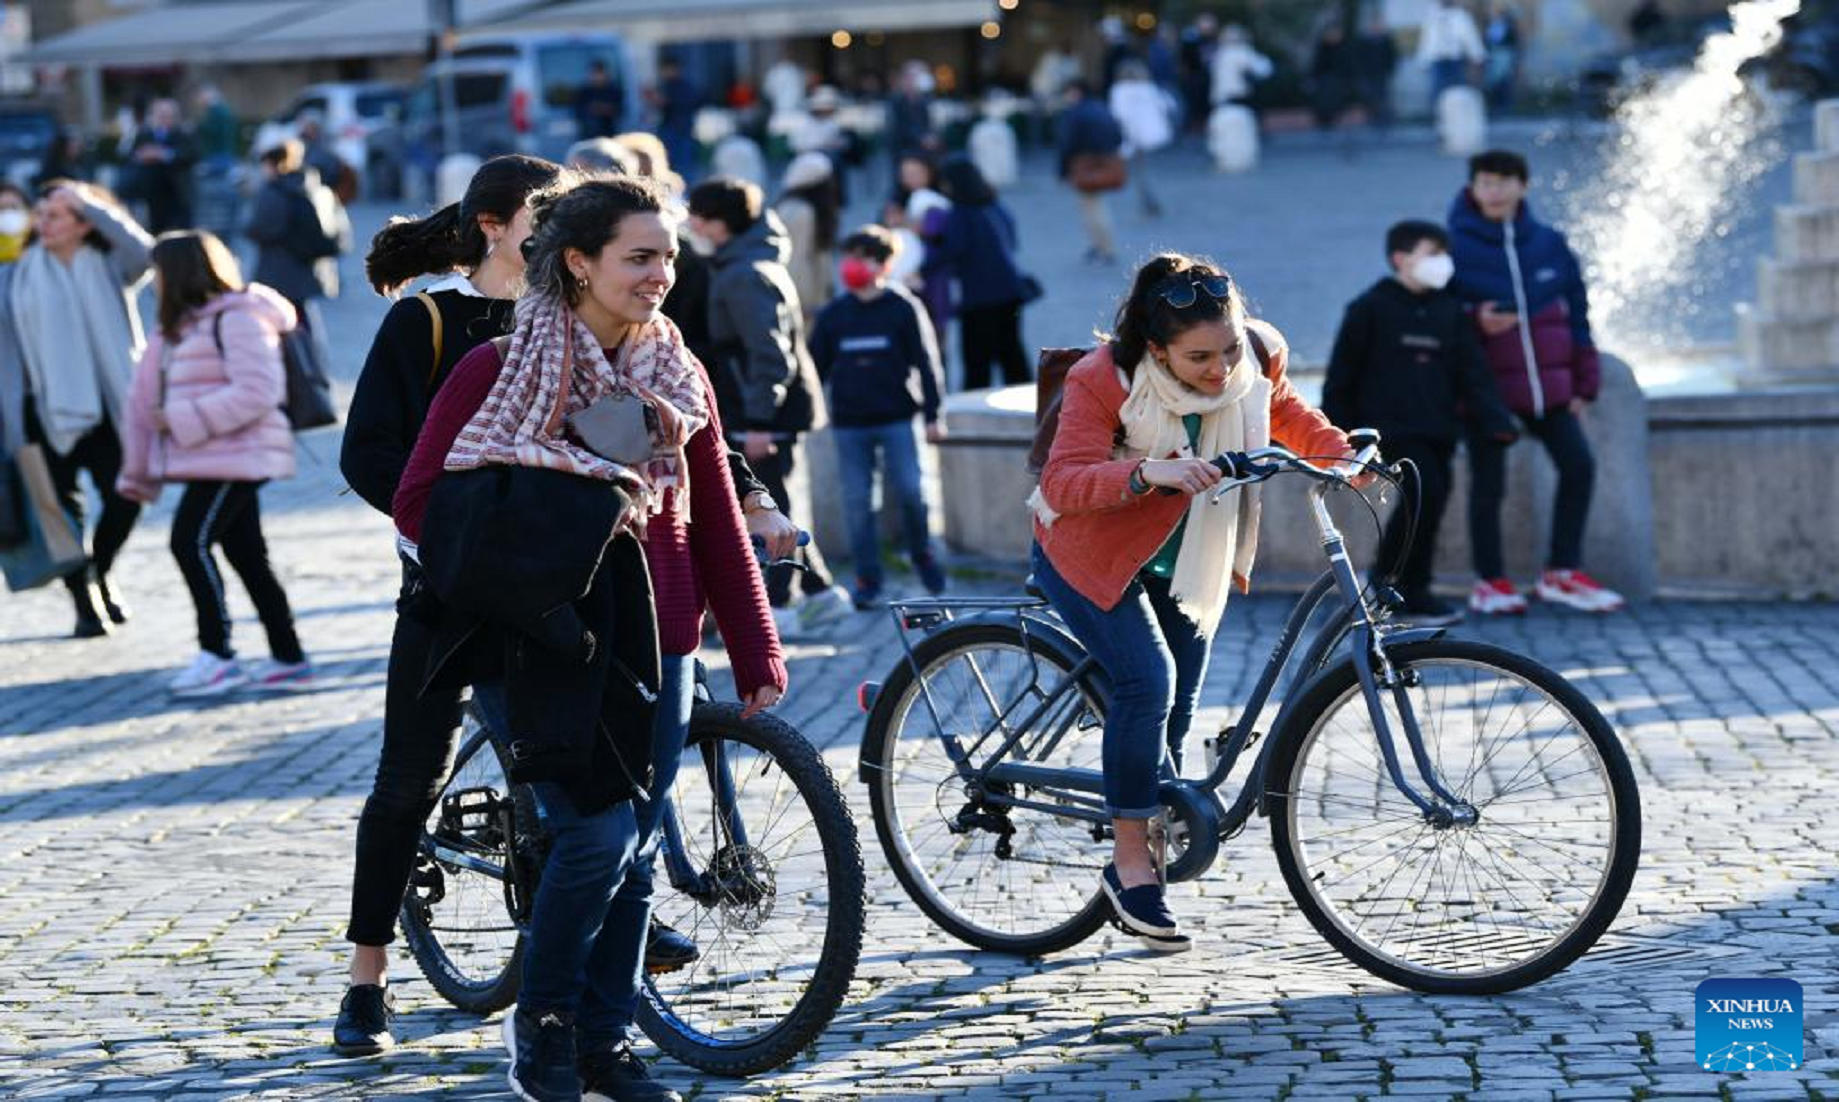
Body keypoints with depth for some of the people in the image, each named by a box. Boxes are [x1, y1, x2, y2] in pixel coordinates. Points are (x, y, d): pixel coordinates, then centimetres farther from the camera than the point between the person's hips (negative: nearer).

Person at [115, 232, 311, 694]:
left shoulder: (237, 320, -12)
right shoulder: (181, 327, 17)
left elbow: (257, 392, -22)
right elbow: (145, 400, 18)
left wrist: (184, 419, -21)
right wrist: (138, 472, 17)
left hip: (234, 457, -9)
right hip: (211, 461, 9)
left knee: (191, 542, -13)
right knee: (247, 556, 10)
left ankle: (217, 654, -8)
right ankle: (288, 659, 14)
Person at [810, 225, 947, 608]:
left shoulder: (903, 307, -1)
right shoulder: (833, 314, 6)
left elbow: (926, 363, 0)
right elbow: (816, 367, 10)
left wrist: (932, 415, -3)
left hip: (897, 418, -2)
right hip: (849, 425, 3)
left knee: (909, 491, -8)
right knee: (858, 503, 2)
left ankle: (922, 555, 18)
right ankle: (867, 581, 8)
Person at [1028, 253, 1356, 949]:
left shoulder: (1257, 359, -15)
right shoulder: (1104, 380, -30)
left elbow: (1286, 414, 8)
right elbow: (1063, 483, -38)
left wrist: (1340, 453, -9)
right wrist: (1149, 472, -54)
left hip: (1189, 561, 6)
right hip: (1093, 557, -5)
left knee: (1176, 707, 8)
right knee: (1148, 679, -24)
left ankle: (1156, 836, 27)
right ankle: (1131, 861, -13)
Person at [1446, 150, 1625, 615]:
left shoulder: (1549, 244, 4)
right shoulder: (1456, 246, -7)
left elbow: (1576, 312, 10)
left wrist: (1584, 381, 6)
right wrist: (1474, 321, -22)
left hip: (1546, 385, 4)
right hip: (1485, 386, -4)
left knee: (1578, 465, -3)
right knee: (1488, 482, 3)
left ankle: (1562, 573, 9)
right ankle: (1490, 582, 17)